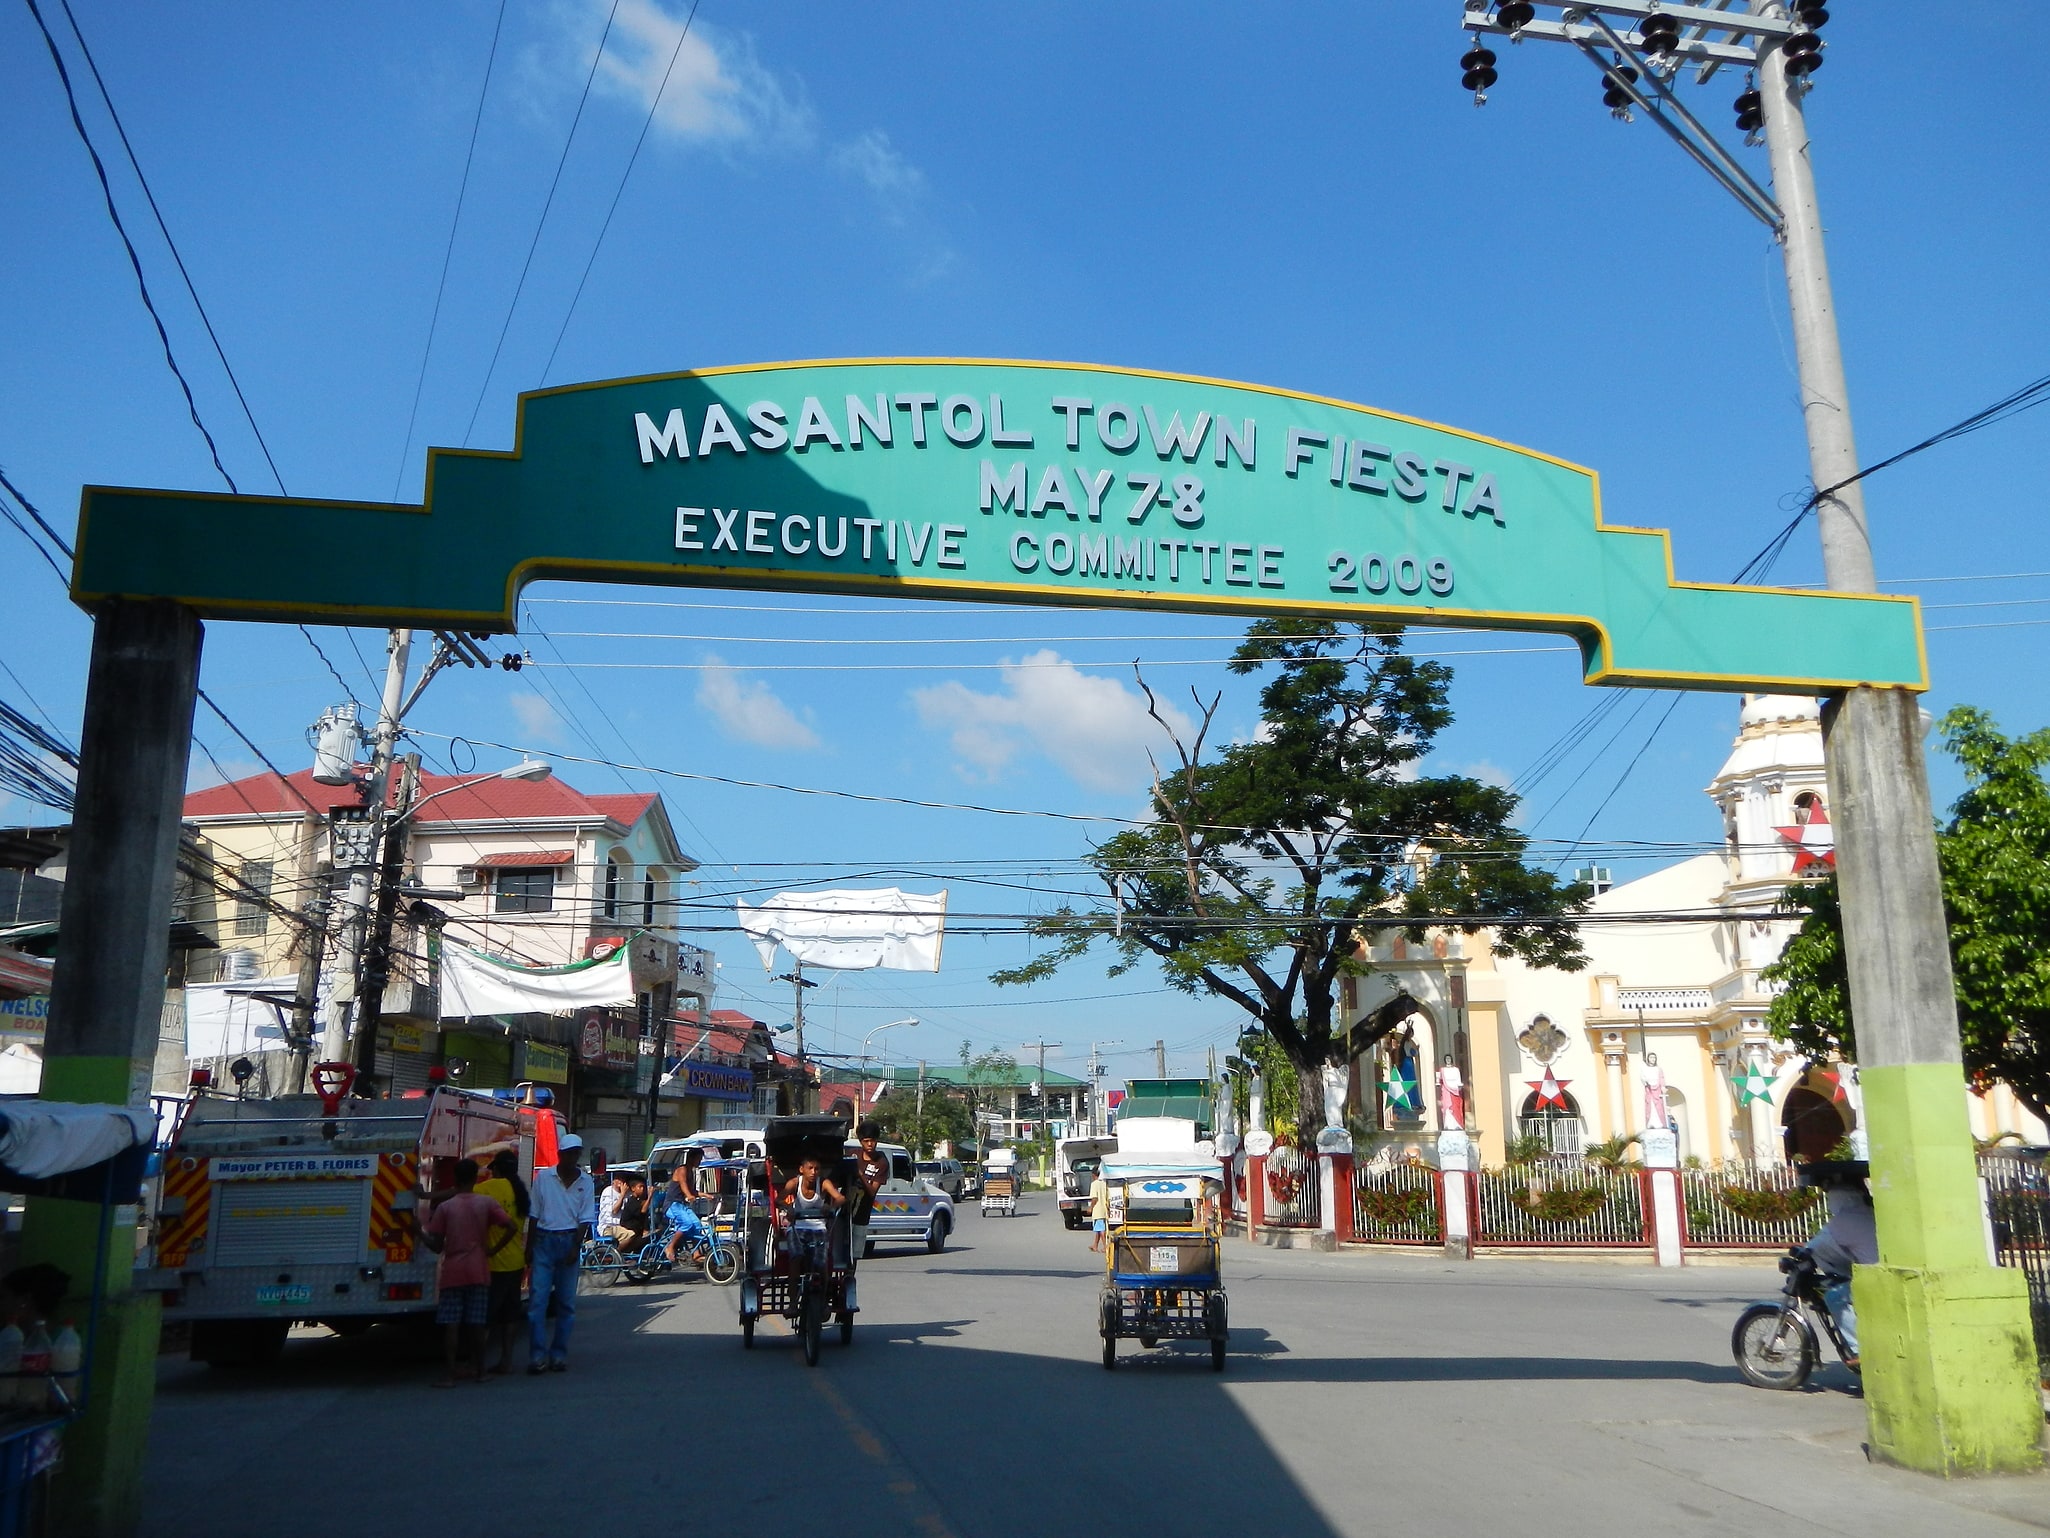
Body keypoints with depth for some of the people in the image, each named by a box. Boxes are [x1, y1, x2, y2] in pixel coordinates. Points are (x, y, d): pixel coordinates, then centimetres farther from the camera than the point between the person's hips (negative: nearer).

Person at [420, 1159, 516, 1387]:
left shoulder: (444, 1207, -3)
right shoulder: (486, 1203, -1)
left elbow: (436, 1246, -3)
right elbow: (511, 1228, -8)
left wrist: (420, 1232, 13)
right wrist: (492, 1250, 3)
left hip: (452, 1272, -1)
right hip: (479, 1272, 2)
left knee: (451, 1325, 1)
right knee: (477, 1324, 9)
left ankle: (451, 1376, -3)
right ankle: (480, 1372, 14)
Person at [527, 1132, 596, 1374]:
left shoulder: (585, 1182, 4)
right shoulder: (543, 1177, 1)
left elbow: (585, 1219, 2)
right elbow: (535, 1214, 5)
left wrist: (575, 1247, -8)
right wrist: (530, 1245, 3)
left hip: (569, 1241, 1)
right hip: (544, 1239, -1)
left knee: (567, 1302, 4)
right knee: (538, 1299, -7)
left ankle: (559, 1354, 12)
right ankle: (537, 1355, -5)